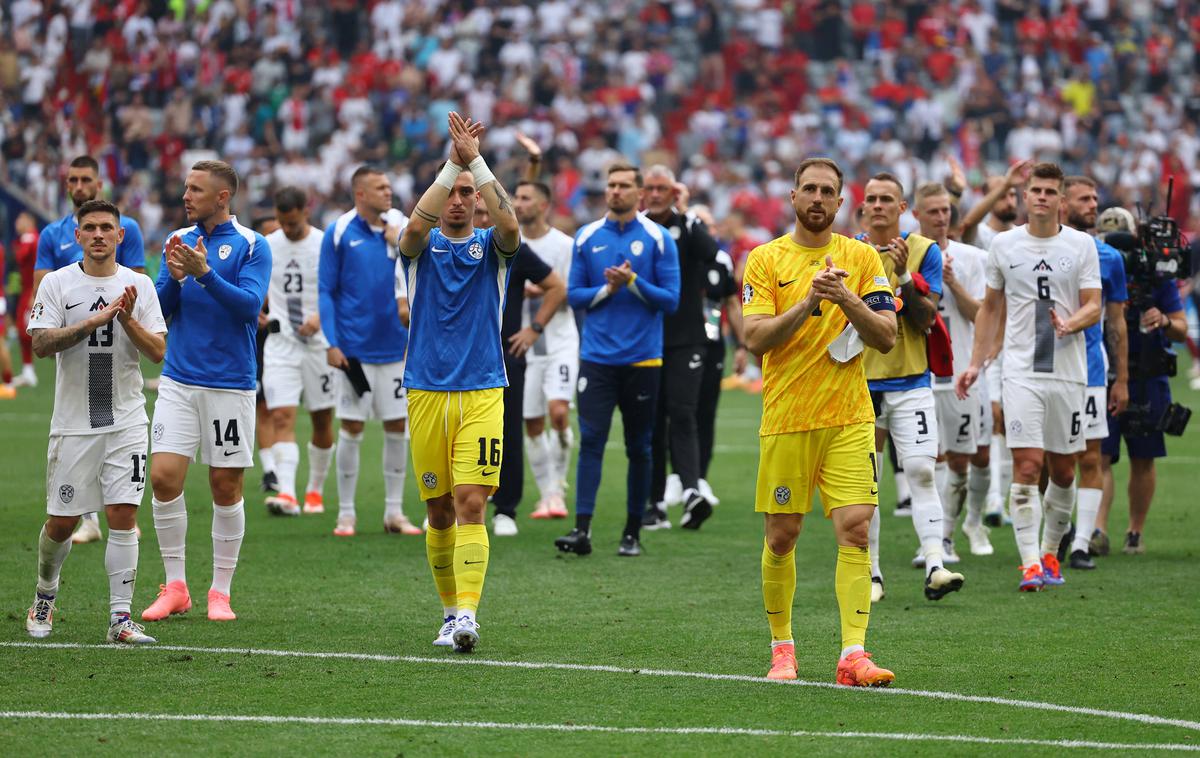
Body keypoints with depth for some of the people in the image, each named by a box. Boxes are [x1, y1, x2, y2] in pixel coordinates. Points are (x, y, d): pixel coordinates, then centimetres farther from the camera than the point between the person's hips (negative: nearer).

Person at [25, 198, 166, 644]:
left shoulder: (139, 285, 4)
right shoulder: (57, 284, 0)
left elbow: (158, 352, 0)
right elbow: (40, 343, -12)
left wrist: (127, 320, -17)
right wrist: (94, 321, -21)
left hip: (126, 421, 1)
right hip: (73, 422, -1)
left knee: (123, 515, -8)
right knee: (61, 522, 4)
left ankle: (120, 619, -5)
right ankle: (45, 598, 29)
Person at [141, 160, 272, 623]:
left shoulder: (251, 246, -4)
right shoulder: (177, 241, 9)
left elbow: (250, 305, -16)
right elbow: (161, 308, 5)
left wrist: (204, 273, -26)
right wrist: (174, 277, -15)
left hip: (230, 384, -3)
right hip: (179, 380, 3)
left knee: (226, 488, 2)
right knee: (164, 477, -6)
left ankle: (221, 592, 13)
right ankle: (175, 587, 5)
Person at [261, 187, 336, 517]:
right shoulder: (266, 246, 3)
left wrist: (321, 316, -21)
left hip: (320, 343, -1)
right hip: (280, 342, 1)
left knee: (322, 421, 9)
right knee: (281, 417, -14)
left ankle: (315, 490, 26)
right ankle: (287, 493, -24)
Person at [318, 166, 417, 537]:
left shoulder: (403, 227, 5)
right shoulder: (339, 233, -4)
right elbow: (326, 291, -3)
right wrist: (331, 343, -8)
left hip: (396, 347, 3)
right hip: (355, 349, -3)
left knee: (397, 428, 6)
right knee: (352, 429, 1)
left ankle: (394, 512, 14)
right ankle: (346, 513, 9)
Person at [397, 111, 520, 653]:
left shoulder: (490, 247, 6)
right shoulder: (420, 246, 6)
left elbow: (510, 228, -18)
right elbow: (415, 227, -19)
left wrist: (476, 161, -23)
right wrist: (452, 164, -27)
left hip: (481, 393, -1)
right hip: (426, 393, 1)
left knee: (470, 505, -13)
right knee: (439, 511, 7)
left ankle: (467, 615, -21)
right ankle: (450, 611, 20)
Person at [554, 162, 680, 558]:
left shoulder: (658, 239, 0)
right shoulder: (587, 237, 7)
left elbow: (670, 299, -4)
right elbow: (574, 295, 7)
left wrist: (632, 281, -16)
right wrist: (607, 289, -10)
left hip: (642, 359, -1)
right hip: (596, 358, 1)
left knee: (638, 447, 5)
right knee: (590, 440, -9)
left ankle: (633, 532, 13)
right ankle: (582, 528, -13)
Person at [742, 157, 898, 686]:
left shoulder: (862, 258, 6)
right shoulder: (765, 260, 3)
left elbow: (887, 337, 1)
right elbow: (755, 338, -8)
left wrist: (847, 300, -15)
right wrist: (808, 301, -19)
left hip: (849, 419, 0)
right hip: (786, 420, 0)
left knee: (856, 527, -12)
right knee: (781, 537, 5)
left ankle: (853, 655, -14)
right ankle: (781, 646, 23)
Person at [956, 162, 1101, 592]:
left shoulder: (1082, 245, 3)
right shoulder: (1004, 245, 6)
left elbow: (1094, 306, 0)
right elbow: (991, 308, 15)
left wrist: (1071, 323, -21)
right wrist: (976, 363, 12)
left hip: (1068, 372, 1)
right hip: (1021, 373, -1)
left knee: (1063, 470, 7)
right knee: (1026, 467, -12)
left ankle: (1050, 554, 24)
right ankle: (1030, 565, -15)